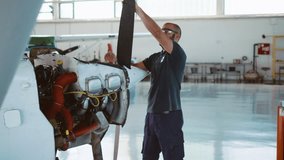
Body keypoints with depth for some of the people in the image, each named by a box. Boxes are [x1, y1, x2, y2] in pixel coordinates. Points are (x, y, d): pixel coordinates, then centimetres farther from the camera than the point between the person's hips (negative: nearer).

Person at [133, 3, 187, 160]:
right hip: (152, 114, 8)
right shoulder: (155, 57, 15)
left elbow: (156, 32, -21)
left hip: (169, 115, -8)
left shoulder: (178, 54, -10)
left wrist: (138, 9, -17)